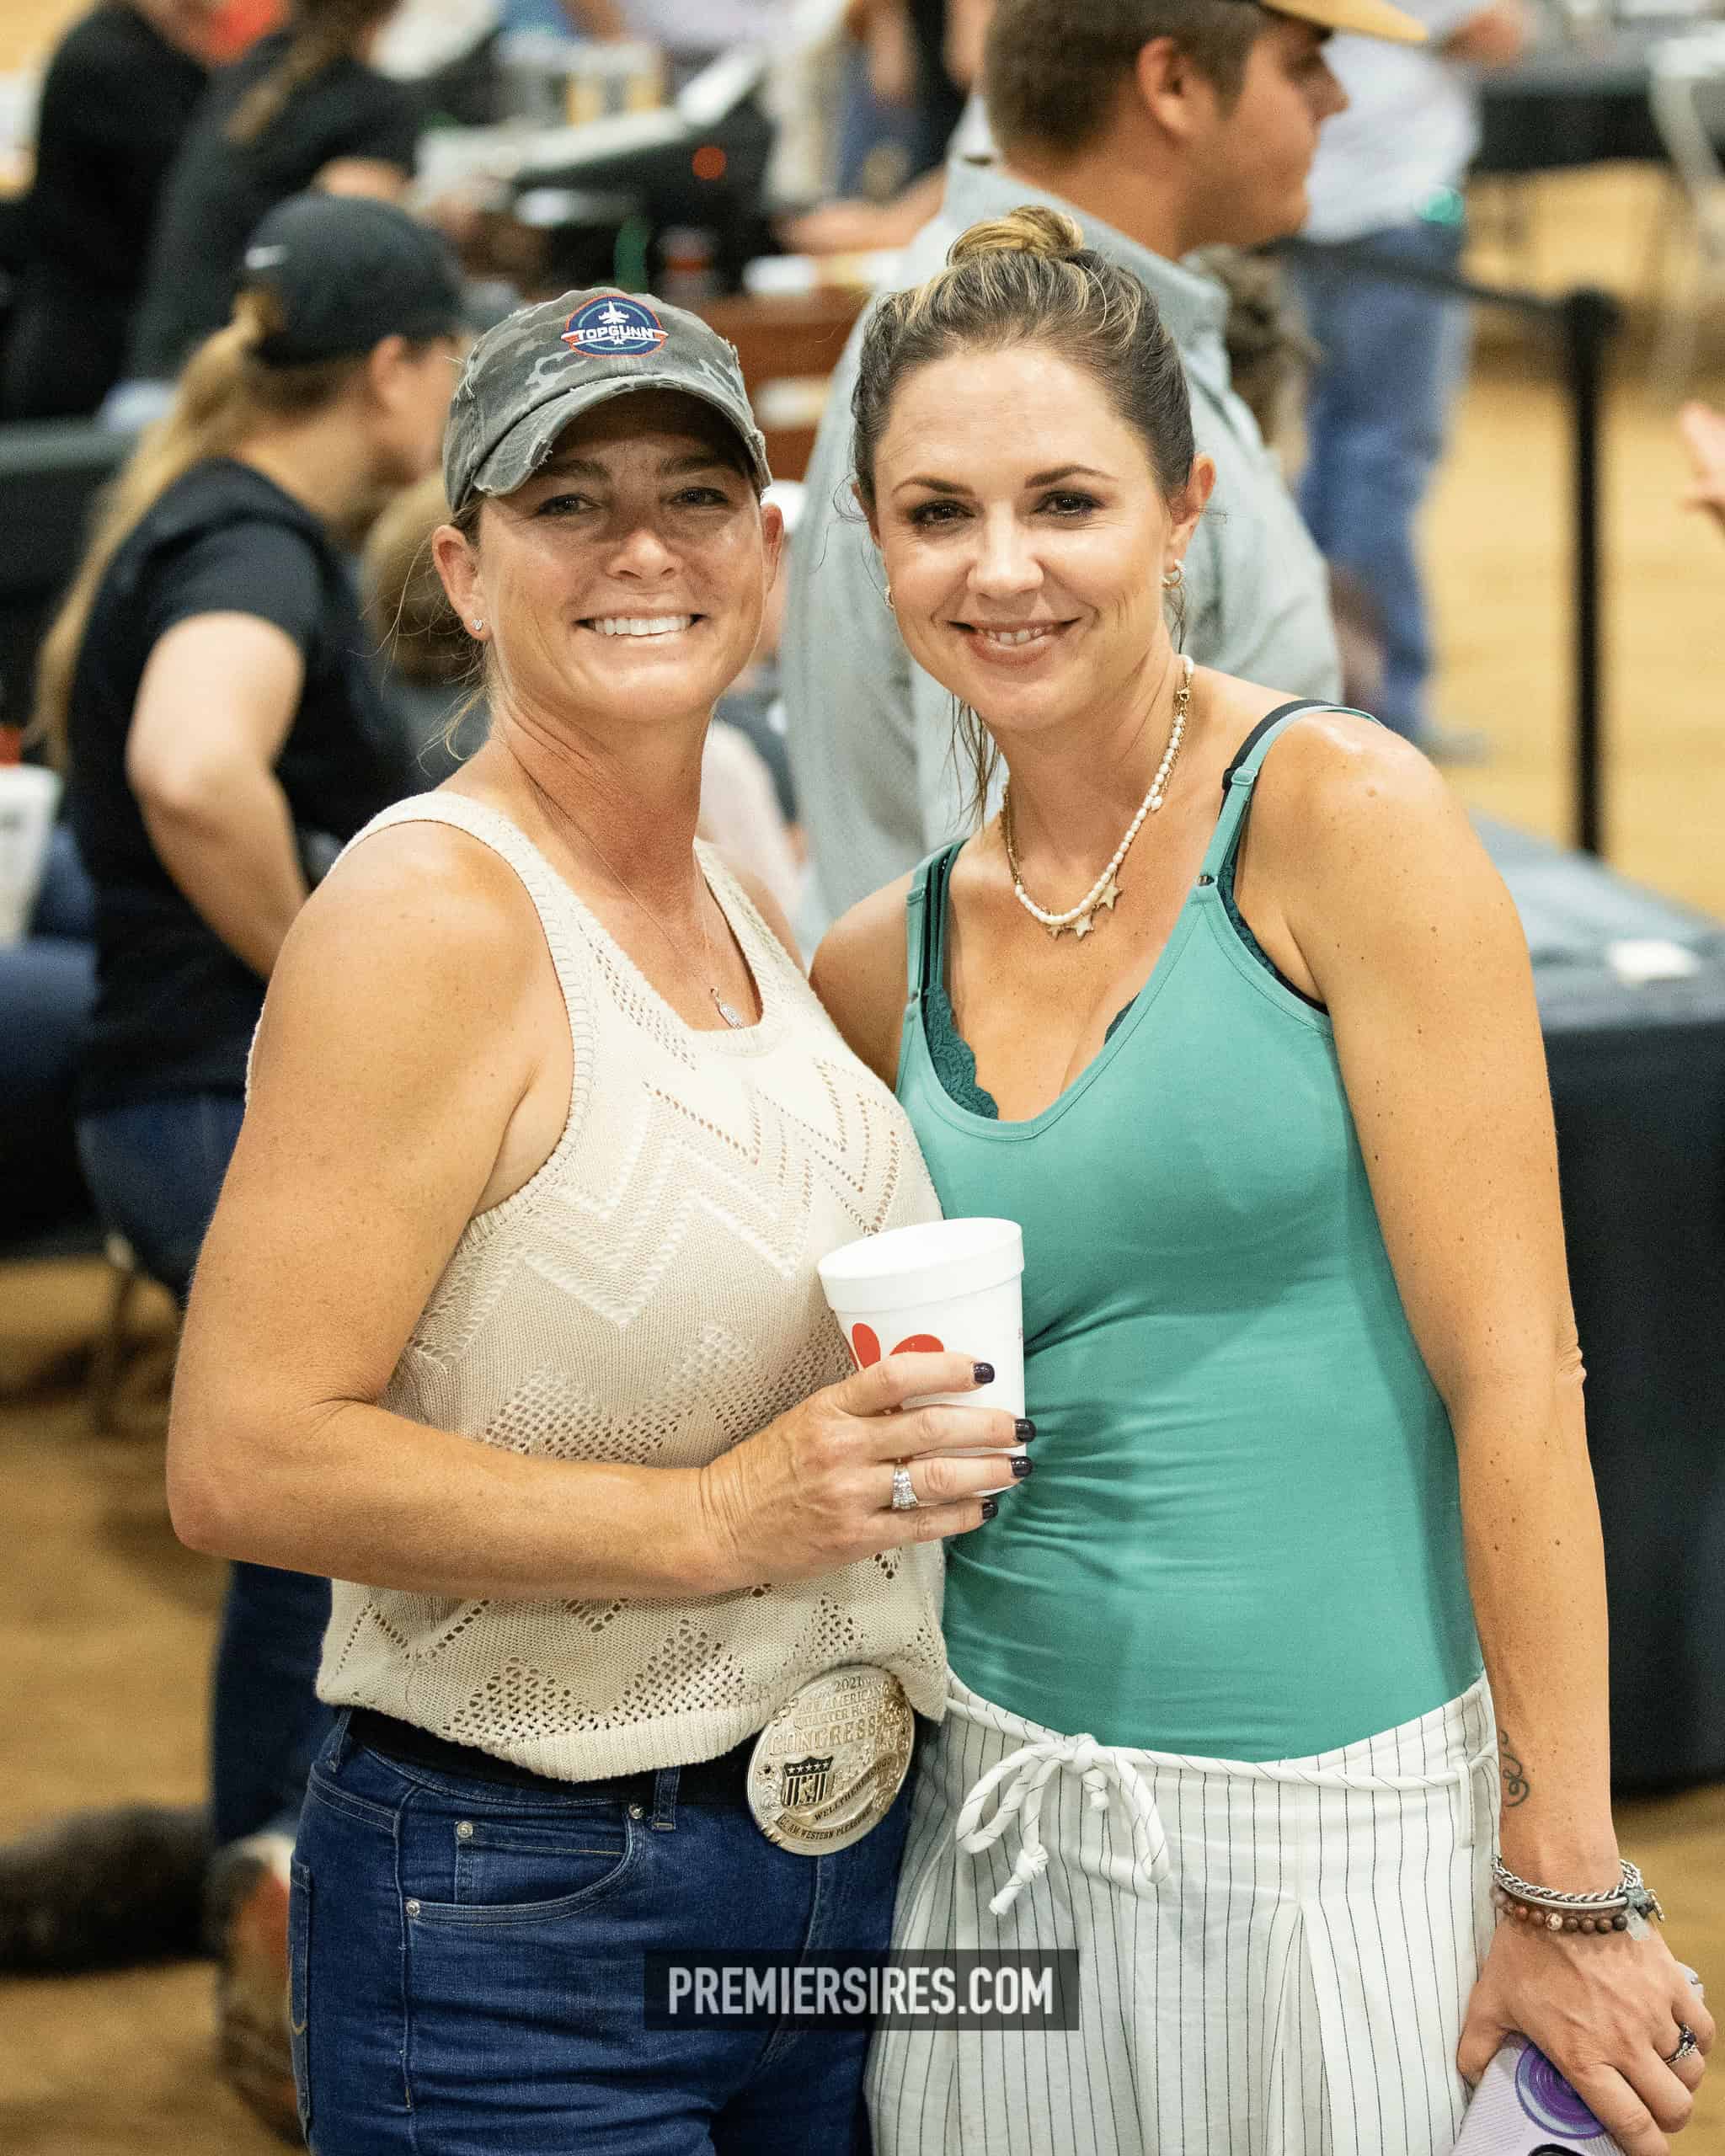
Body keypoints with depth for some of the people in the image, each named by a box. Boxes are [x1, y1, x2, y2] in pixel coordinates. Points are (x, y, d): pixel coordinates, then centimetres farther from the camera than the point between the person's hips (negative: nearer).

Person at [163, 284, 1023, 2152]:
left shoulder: (736, 912, 10)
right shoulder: (430, 914, -16)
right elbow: (242, 1462, -23)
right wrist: (714, 1516, -23)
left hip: (841, 1872, 8)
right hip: (517, 1928, -8)